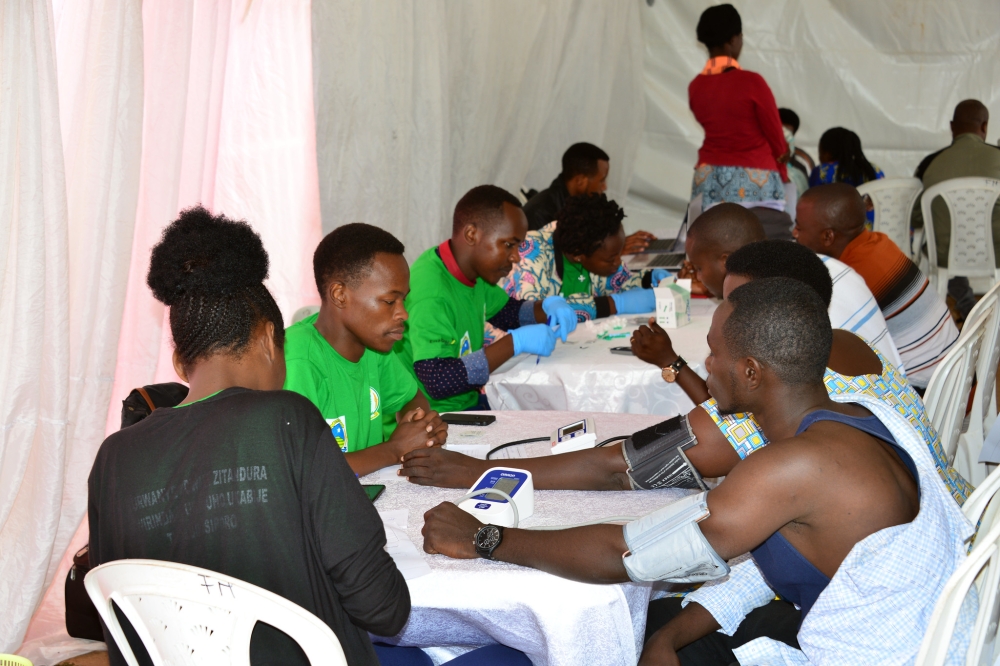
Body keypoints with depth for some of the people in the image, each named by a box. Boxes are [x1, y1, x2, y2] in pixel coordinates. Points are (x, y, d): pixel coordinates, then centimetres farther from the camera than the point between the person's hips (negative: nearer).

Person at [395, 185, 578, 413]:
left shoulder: (472, 271, 3)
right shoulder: (430, 293, -25)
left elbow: (507, 311, 21)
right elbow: (437, 380, -32)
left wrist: (547, 306, 0)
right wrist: (516, 342, -28)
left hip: (469, 402, 9)